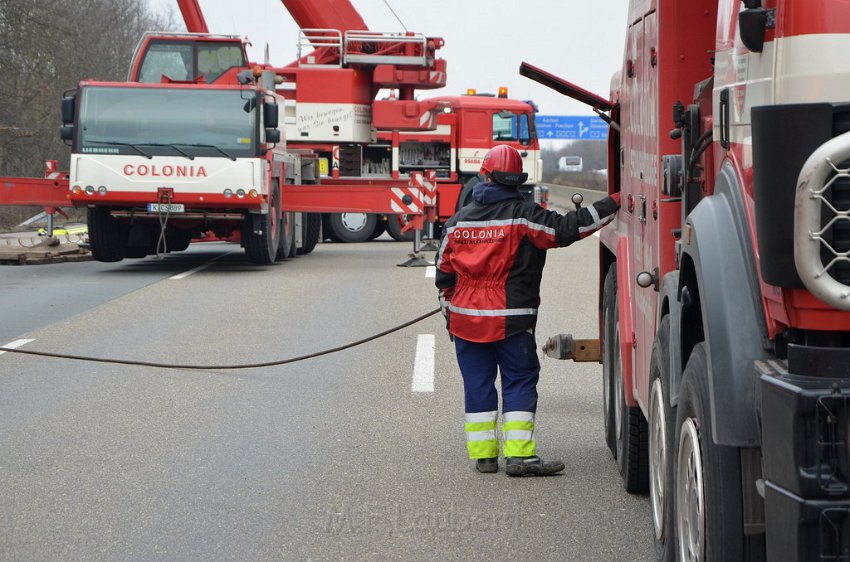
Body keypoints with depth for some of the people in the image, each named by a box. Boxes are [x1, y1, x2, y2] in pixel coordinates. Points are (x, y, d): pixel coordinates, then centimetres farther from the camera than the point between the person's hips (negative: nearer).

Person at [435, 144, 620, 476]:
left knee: (477, 384, 9)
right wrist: (614, 204, -5)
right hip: (510, 321, -4)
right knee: (520, 382, 2)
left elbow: (444, 274, 10)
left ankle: (483, 455, 11)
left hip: (465, 320, 4)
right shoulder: (523, 216, -9)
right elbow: (567, 228, -11)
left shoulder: (458, 221, 6)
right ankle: (519, 455, -6)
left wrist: (450, 315, 21)